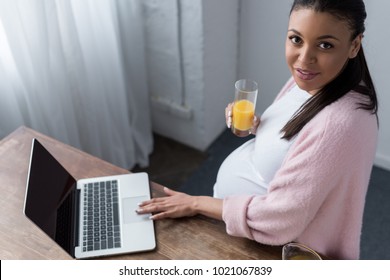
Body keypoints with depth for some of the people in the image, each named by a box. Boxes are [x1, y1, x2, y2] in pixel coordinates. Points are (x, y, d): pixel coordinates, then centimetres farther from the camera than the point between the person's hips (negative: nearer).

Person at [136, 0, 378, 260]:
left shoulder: (339, 123, -35)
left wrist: (196, 203, -20)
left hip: (270, 247, -7)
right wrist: (254, 125, -9)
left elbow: (278, 219, -31)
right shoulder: (308, 80, -7)